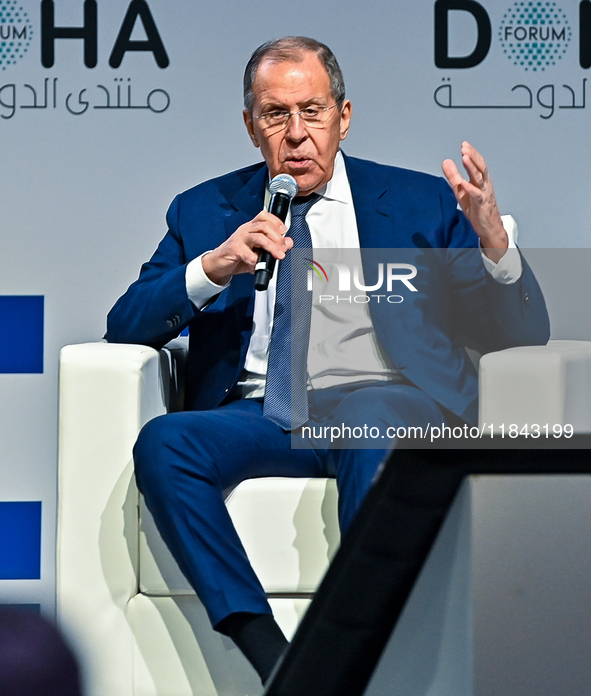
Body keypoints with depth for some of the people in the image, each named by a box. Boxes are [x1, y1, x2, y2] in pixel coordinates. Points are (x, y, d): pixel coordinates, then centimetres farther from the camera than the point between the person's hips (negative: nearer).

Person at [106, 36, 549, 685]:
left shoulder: (421, 202, 14)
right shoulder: (205, 211, 18)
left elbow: (520, 336, 9)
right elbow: (125, 328, 7)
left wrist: (493, 240, -12)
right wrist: (212, 268, -11)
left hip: (391, 404, -2)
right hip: (261, 416, 2)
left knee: (370, 421, -37)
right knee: (162, 442, -29)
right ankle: (275, 662, -30)